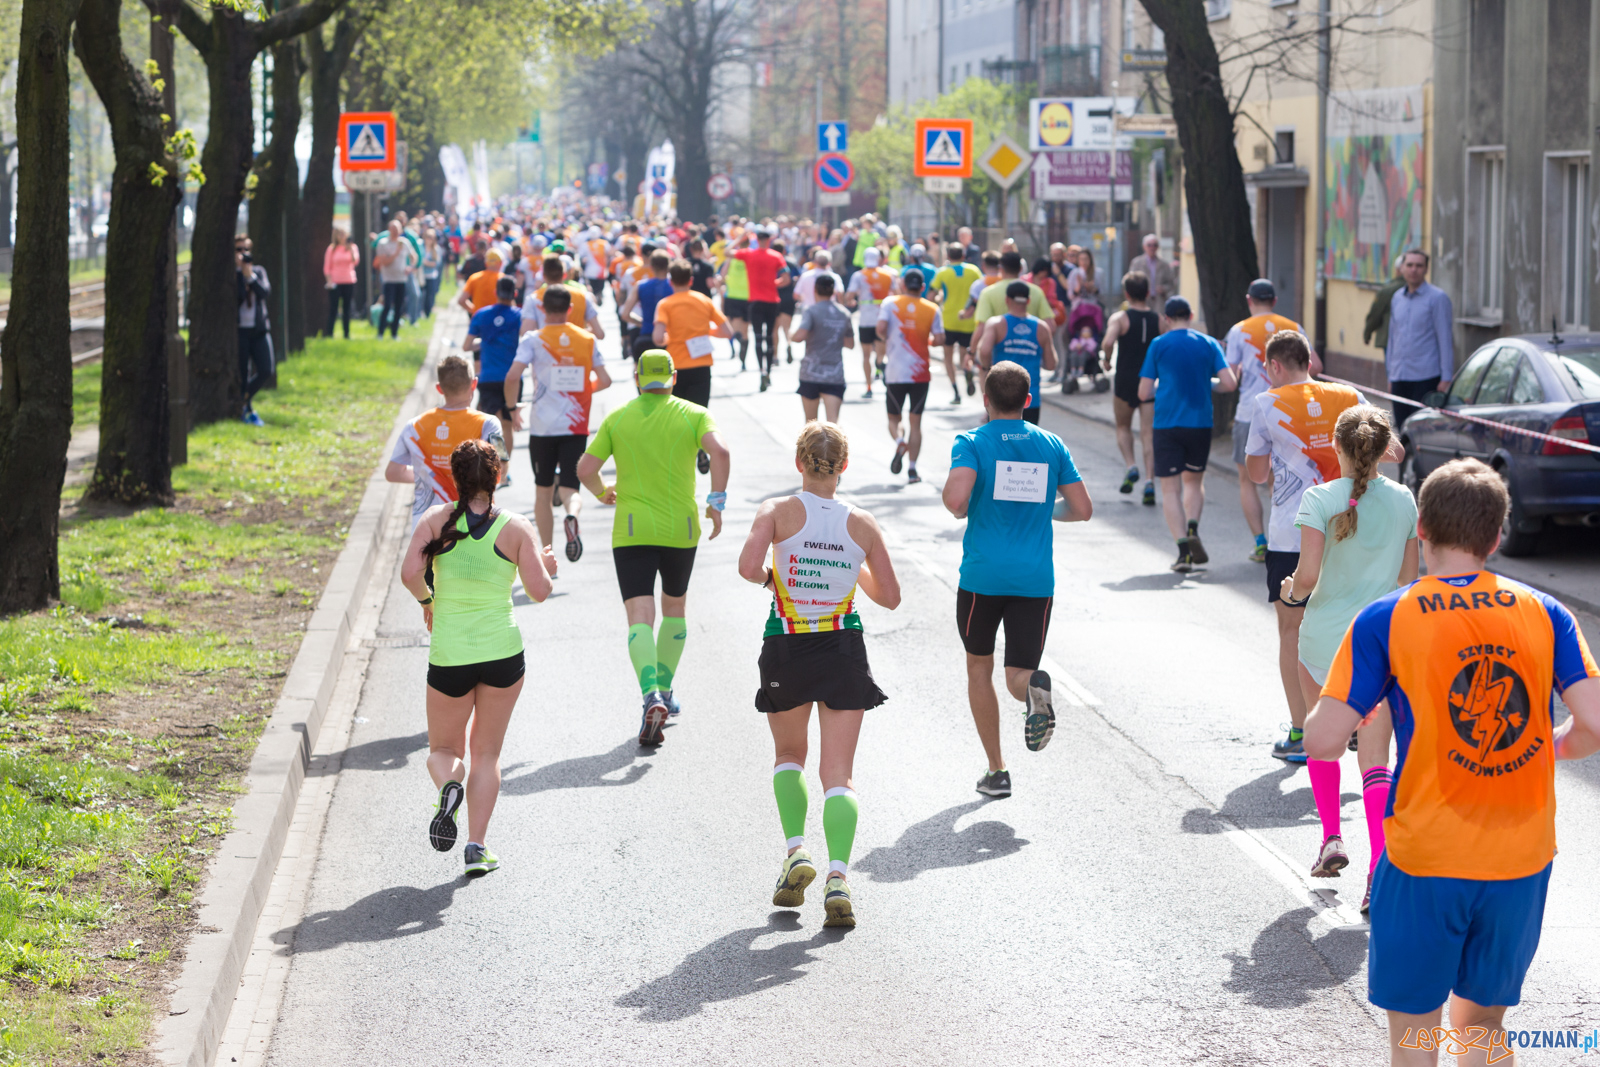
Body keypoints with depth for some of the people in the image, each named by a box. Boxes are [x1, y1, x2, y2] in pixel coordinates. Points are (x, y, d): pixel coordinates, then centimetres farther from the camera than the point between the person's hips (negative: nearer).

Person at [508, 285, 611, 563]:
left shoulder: (533, 340, -3)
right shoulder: (587, 339, 5)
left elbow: (513, 376, -15)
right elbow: (604, 380, 7)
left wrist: (512, 407, 1)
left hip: (542, 427, -1)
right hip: (576, 426, 1)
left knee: (543, 491, 13)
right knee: (569, 487, 0)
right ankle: (572, 515, -35)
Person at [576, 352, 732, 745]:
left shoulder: (617, 418, 4)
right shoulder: (693, 414, 1)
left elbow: (585, 469, 0)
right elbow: (719, 450, -18)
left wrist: (603, 492, 21)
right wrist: (717, 502, -10)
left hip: (631, 531, -1)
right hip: (680, 530, 1)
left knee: (640, 619, -8)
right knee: (674, 608, 24)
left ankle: (652, 698, -29)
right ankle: (665, 692, 28)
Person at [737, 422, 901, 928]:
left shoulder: (778, 511, -8)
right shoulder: (862, 524, -2)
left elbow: (748, 567, -22)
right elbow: (889, 596, 5)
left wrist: (769, 577, 0)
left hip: (786, 651, 0)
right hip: (844, 651, 0)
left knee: (788, 755, 24)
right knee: (838, 775, 0)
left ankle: (796, 849, 7)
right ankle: (838, 877, -17)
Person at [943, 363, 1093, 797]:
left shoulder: (972, 443, -4)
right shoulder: (1051, 445, 7)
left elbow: (956, 499, -21)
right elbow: (1082, 509, 5)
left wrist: (959, 510, 3)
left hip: (982, 577, -2)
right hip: (1036, 579, 2)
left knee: (979, 667, 17)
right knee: (1018, 675, 6)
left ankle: (996, 770, 15)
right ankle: (1034, 686, -33)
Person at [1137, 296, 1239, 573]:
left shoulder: (1158, 345, 0)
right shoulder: (1208, 343, 4)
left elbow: (1144, 393, -2)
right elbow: (1230, 384, -3)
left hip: (1167, 424, -2)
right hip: (1200, 423, 2)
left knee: (1171, 488, 2)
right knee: (1194, 481, 21)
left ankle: (1183, 550, -10)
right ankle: (1192, 530, -2)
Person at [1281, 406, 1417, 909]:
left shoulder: (1321, 499, -11)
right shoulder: (1403, 500, 0)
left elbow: (1308, 574, -16)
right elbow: (1408, 578, 7)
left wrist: (1291, 592, 6)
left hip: (1326, 636, -2)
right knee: (1374, 758, 1)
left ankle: (1332, 838, 21)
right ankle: (1380, 863, -13)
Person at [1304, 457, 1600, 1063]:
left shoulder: (1386, 621, -8)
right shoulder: (1545, 614, -1)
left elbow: (1321, 740, -13)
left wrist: (1337, 732, 10)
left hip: (1426, 859, -3)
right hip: (1522, 861, 3)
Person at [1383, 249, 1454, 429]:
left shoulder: (1437, 297, -5)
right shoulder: (1397, 298, 14)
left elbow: (1445, 339, -7)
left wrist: (1446, 377, -11)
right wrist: (1390, 374, 18)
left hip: (1426, 377, -6)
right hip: (1399, 377, 6)